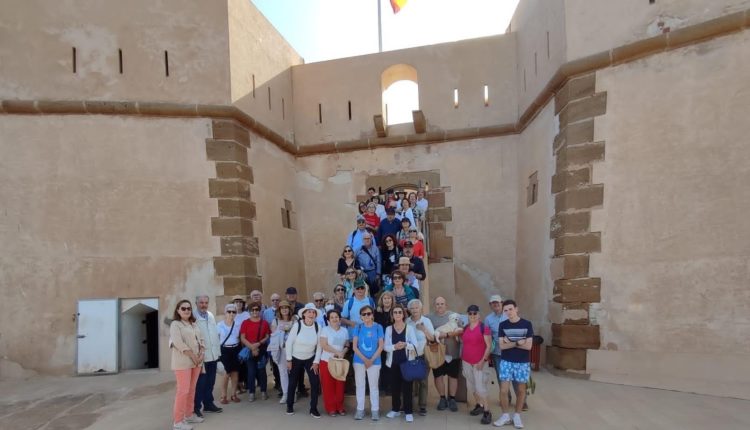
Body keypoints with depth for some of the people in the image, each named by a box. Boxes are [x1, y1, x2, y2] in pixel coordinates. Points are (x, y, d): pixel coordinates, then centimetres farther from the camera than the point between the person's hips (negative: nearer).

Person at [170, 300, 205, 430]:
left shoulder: (194, 324, 15)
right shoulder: (175, 324, -6)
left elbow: (201, 339, 13)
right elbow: (179, 343, -16)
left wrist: (201, 354, -3)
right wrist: (193, 356, -16)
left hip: (196, 361, 7)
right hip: (183, 361, -7)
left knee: (191, 389, 12)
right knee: (183, 390, -9)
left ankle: (189, 415, 22)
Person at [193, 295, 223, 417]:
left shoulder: (211, 315, 12)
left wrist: (218, 350, 14)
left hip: (213, 354, 7)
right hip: (201, 355, -7)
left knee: (210, 382, 16)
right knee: (200, 382, -1)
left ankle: (208, 403, 28)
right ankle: (196, 407, 11)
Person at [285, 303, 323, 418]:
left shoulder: (317, 327, -14)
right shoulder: (297, 325, -21)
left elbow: (319, 345, -6)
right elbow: (289, 342, -14)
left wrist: (316, 362, -7)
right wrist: (288, 360, -12)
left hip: (310, 359, 2)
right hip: (295, 358, -2)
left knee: (315, 383, -5)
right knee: (293, 383, 11)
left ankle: (313, 408, 10)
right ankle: (289, 406, 32)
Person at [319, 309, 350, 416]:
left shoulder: (344, 330, 7)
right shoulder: (325, 329, -5)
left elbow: (347, 346, 11)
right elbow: (324, 345, -14)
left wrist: (343, 352, -10)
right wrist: (338, 352, -17)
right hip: (327, 361, -3)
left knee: (340, 385, 6)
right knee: (328, 385, 2)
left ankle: (340, 407, 19)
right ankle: (330, 408, 13)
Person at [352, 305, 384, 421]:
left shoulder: (378, 327, -4)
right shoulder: (358, 327, -1)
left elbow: (381, 346, -4)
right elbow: (354, 346, -2)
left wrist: (371, 360, -11)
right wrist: (364, 359, -12)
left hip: (374, 361, -1)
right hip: (359, 361, 1)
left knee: (373, 386, 5)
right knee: (360, 385, 8)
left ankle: (375, 410, 16)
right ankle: (360, 409, 19)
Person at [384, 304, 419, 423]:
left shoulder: (410, 328, 0)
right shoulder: (388, 329, 4)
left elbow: (415, 345, -5)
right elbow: (385, 346, -2)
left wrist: (405, 345, -24)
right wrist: (395, 346, -20)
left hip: (406, 361, -2)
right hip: (393, 362, 2)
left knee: (407, 387, -1)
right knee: (394, 387, 9)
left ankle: (409, 412, 7)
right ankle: (395, 409, 24)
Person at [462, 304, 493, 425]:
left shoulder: (484, 327, -12)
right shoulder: (465, 328, 6)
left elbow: (489, 346, -11)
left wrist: (483, 360, -16)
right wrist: (461, 360, 13)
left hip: (479, 363, -6)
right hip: (466, 362, 6)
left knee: (480, 386, -8)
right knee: (471, 386, 12)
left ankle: (487, 412, 2)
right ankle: (479, 405, 30)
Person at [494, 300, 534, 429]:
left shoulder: (527, 324, -7)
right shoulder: (503, 325, -1)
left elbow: (528, 346, -12)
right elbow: (502, 345, -8)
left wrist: (510, 342, -14)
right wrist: (518, 342, -18)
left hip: (522, 362, -1)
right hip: (506, 362, 1)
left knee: (521, 390, 10)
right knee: (503, 390, -1)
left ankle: (517, 416, 26)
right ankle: (505, 415, 17)